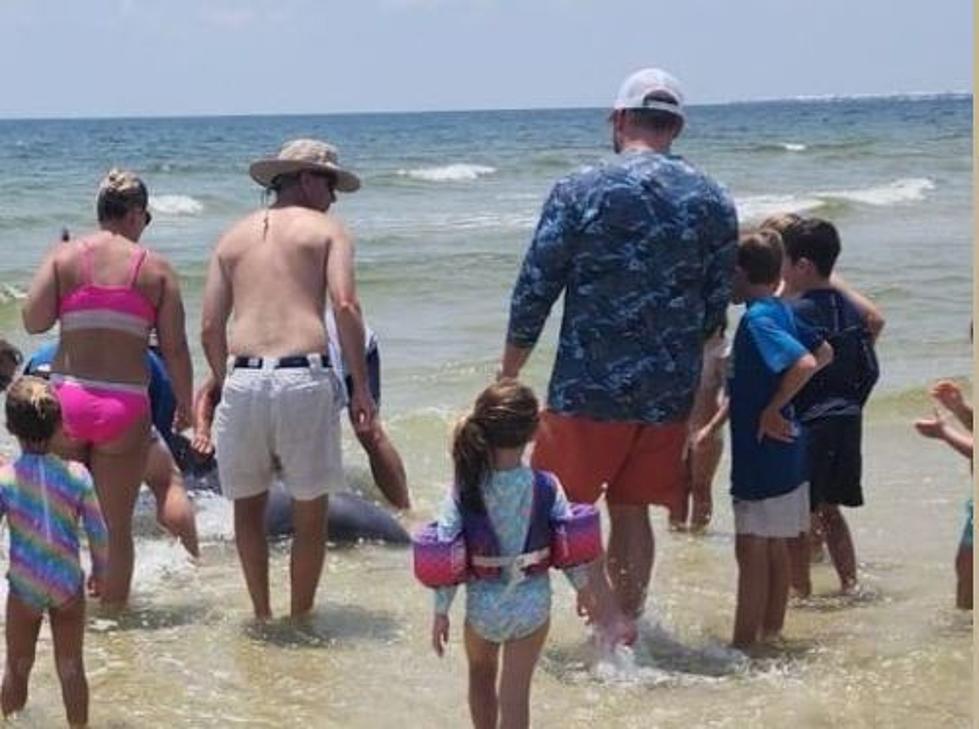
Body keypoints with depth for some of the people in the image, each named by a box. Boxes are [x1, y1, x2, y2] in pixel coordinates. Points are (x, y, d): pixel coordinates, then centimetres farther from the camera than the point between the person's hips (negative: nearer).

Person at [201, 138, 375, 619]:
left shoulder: (234, 237, 19)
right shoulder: (326, 229, 8)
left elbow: (210, 328, 13)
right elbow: (345, 305, -6)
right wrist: (361, 387, -3)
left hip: (243, 379, 3)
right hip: (304, 379, -3)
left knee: (248, 505, 19)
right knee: (310, 513, 11)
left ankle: (262, 615, 23)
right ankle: (301, 618, 17)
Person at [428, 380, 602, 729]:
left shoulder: (464, 490, -15)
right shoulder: (546, 488, -14)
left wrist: (441, 611, -1)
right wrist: (583, 586, 13)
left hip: (482, 605, 1)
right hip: (532, 605, -1)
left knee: (481, 675, 27)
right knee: (515, 693, 7)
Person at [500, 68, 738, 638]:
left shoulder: (579, 192, -8)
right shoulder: (714, 202, 2)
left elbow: (534, 291, -6)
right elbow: (718, 306, 6)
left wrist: (508, 376, 5)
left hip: (590, 387, -3)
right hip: (670, 394, 4)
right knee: (633, 511, 15)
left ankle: (607, 620, 1)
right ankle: (627, 627, 20)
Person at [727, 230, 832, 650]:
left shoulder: (756, 319, -18)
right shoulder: (781, 311, 8)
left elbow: (804, 364, -30)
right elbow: (824, 353, 21)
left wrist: (772, 409, -20)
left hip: (761, 454, -9)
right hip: (785, 455, 9)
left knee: (752, 551, -4)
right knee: (775, 549, 16)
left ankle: (743, 647, 0)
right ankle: (771, 634, 25)